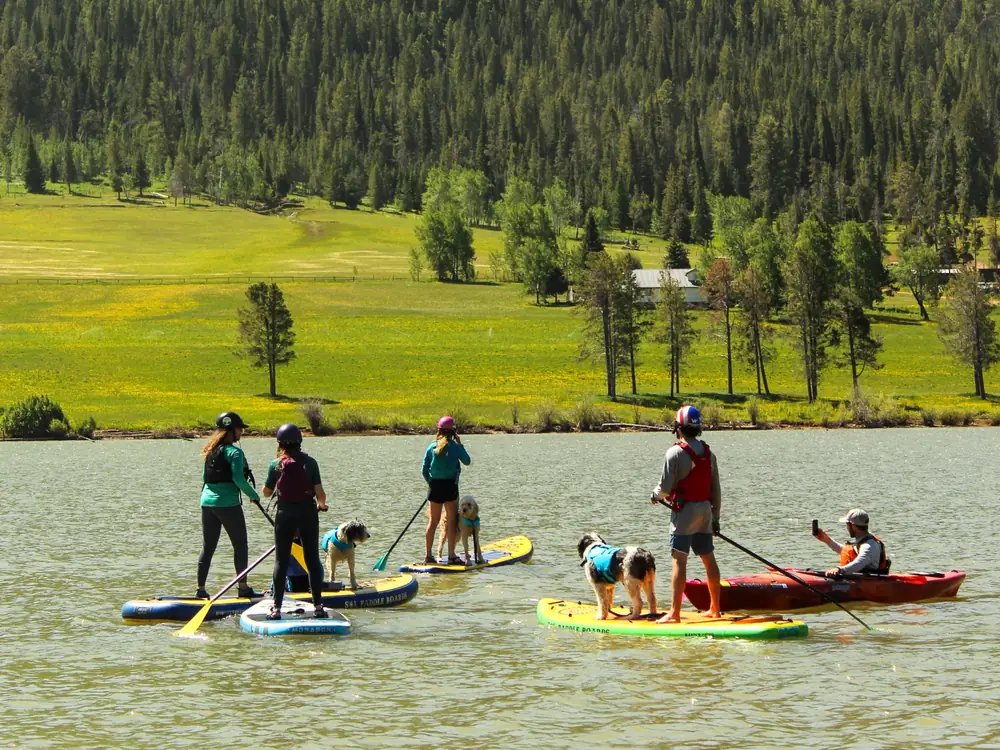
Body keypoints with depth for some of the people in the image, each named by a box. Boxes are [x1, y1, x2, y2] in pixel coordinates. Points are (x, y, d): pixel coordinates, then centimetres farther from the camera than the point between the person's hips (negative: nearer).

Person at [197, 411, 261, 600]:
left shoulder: (211, 450, 11)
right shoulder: (234, 451, -12)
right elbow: (238, 479, -19)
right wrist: (254, 495, -6)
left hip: (207, 501, 7)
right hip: (228, 503, -7)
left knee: (207, 547, 10)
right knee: (240, 545, 4)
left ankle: (201, 589, 8)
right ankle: (243, 587, 5)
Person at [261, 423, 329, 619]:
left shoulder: (276, 465, -3)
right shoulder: (310, 463, -3)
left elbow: (267, 492, 6)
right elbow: (319, 492, -6)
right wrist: (322, 505, 15)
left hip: (285, 514, -1)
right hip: (308, 514, 1)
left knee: (281, 560, 3)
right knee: (312, 559, 9)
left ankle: (276, 607, -2)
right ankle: (318, 605, 10)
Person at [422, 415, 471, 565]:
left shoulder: (432, 447, 2)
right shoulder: (454, 446, -8)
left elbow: (424, 470, 2)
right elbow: (467, 461, 6)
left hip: (435, 487, 4)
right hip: (450, 486, -4)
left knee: (433, 521, 11)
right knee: (451, 521, 1)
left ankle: (428, 555, 14)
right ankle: (451, 556, -1)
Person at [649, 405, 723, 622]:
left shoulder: (675, 453, -12)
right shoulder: (708, 453, 8)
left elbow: (665, 487, -14)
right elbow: (716, 489, 11)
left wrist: (656, 496, 9)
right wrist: (716, 516, 18)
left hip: (685, 510, -7)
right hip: (705, 509, 7)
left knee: (680, 561, -8)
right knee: (708, 559, 14)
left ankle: (674, 612, -10)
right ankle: (715, 608, 22)